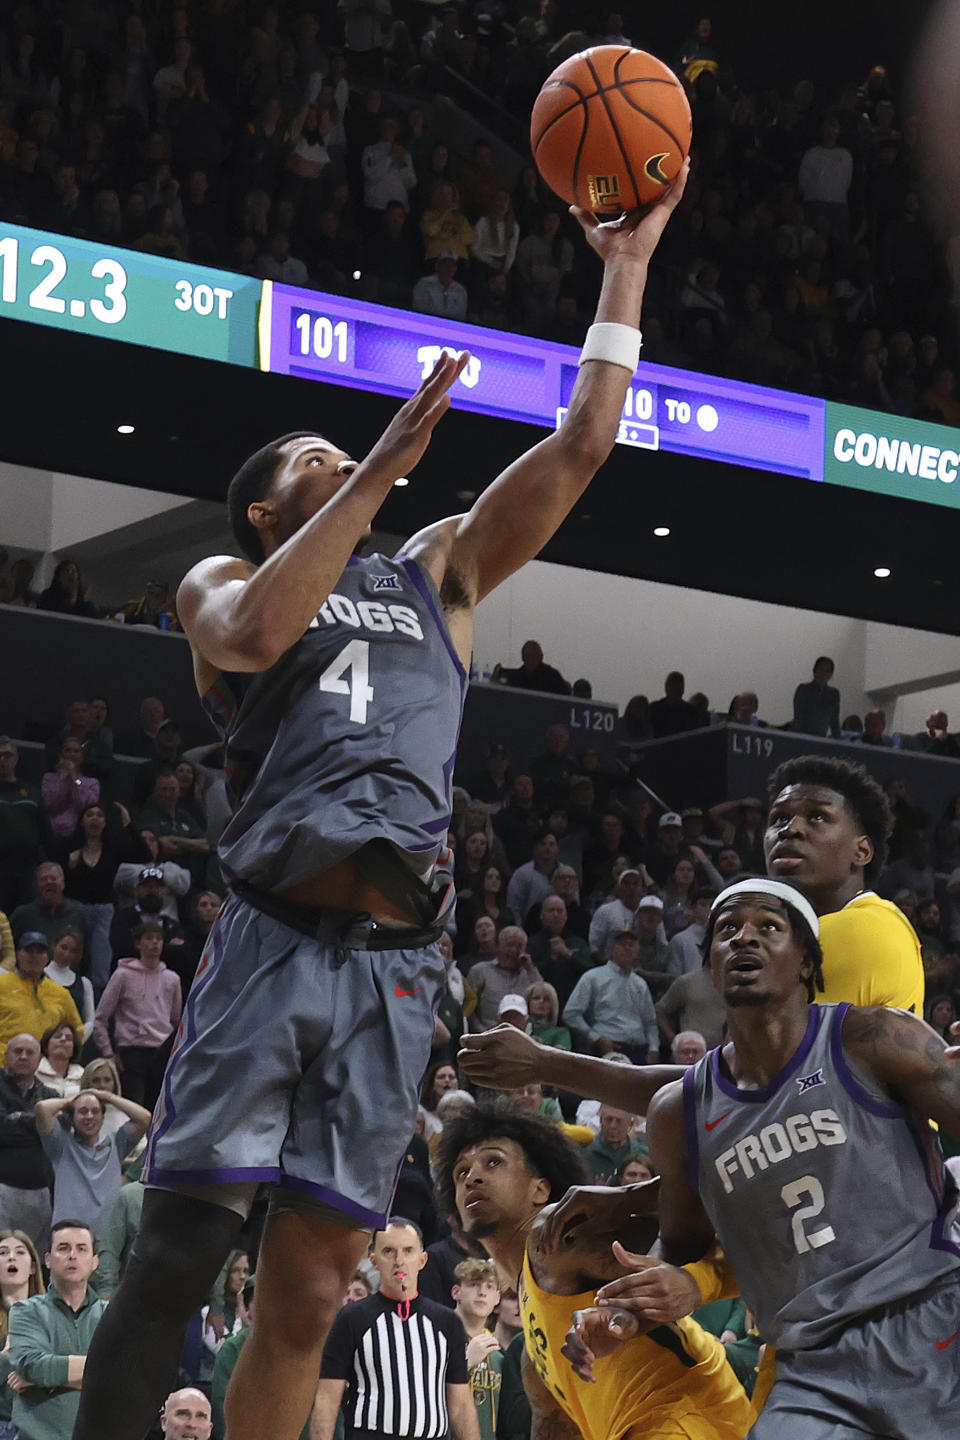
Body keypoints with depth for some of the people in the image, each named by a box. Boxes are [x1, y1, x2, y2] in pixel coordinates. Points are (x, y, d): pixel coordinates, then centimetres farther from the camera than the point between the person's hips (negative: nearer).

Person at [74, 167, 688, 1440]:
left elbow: (582, 447, 20)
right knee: (177, 1256, -13)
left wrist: (625, 273, 15)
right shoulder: (221, 582, 16)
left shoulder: (437, 575, 26)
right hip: (274, 939, -4)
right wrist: (381, 471, -9)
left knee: (307, 1296, 2)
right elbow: (255, 634, -10)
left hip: (393, 960, 4)